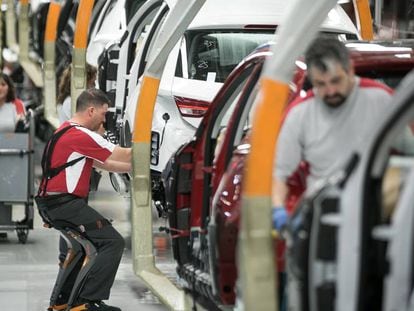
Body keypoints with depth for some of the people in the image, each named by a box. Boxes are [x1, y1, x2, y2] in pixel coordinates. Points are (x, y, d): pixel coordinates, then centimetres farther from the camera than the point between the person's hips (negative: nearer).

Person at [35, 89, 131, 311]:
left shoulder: (66, 131, 18)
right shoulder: (81, 135, -15)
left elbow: (104, 163, 20)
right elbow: (125, 156, -11)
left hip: (51, 204, 11)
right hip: (65, 204, -11)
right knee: (113, 242, -13)